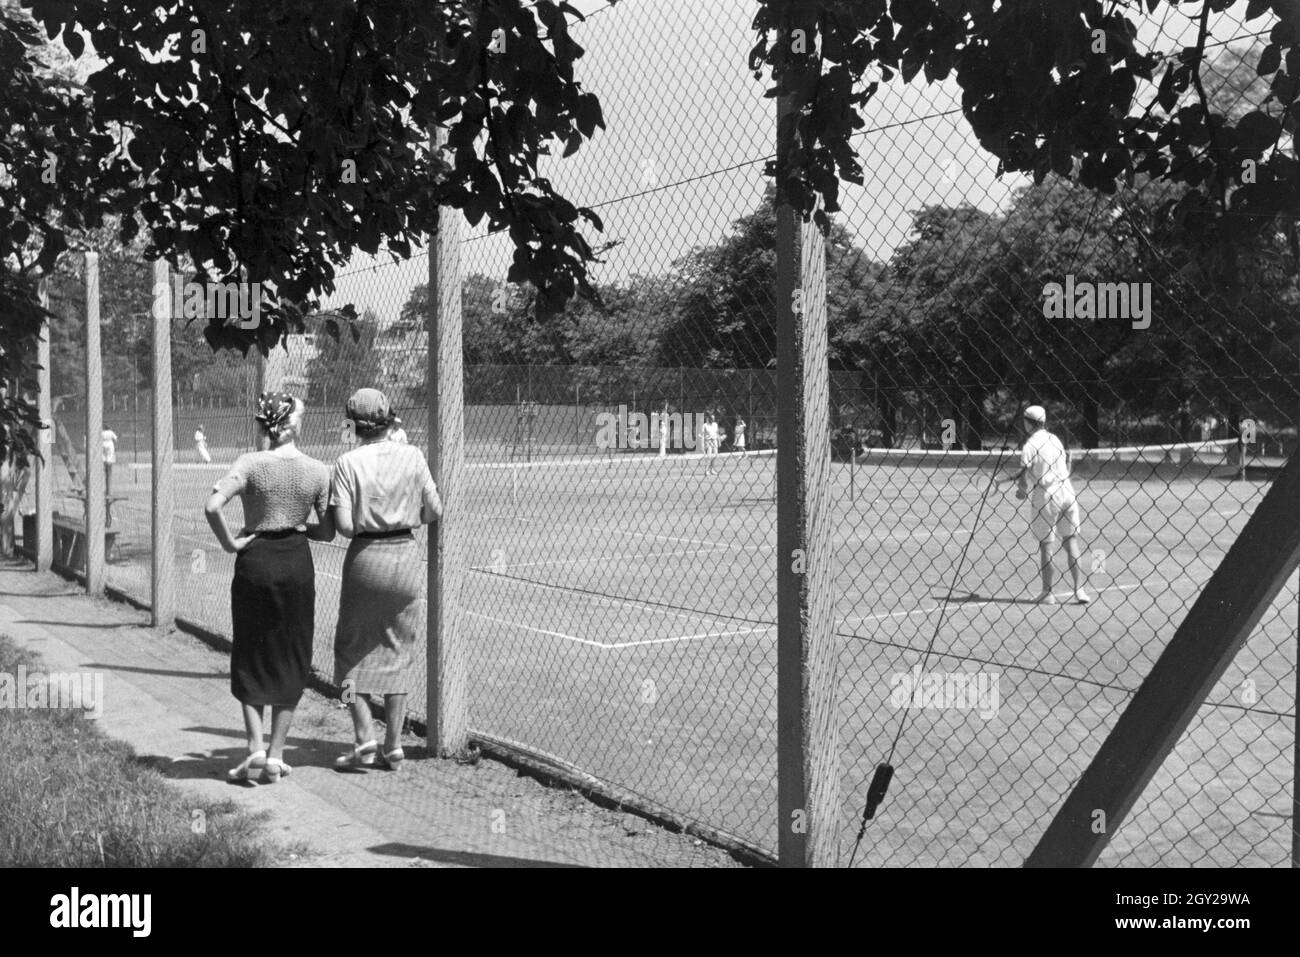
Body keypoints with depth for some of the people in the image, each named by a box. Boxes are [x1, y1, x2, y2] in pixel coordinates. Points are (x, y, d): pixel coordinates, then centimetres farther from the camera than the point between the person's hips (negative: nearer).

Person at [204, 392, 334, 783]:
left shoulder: (250, 463, -8)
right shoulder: (318, 471, -3)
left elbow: (212, 507, -22)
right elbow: (327, 531, -1)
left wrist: (230, 542, -9)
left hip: (255, 561, -1)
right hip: (297, 563, 1)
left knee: (250, 658, 14)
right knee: (290, 661, 11)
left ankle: (255, 747, 4)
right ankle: (275, 756, 13)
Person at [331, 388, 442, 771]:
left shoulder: (348, 462, -10)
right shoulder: (412, 456, -3)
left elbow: (345, 526, -14)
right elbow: (434, 511, 1)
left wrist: (366, 519, 7)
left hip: (366, 557, -3)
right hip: (406, 554, 3)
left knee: (352, 650, 12)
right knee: (397, 652, 12)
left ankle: (365, 740, 4)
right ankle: (393, 747, 15)